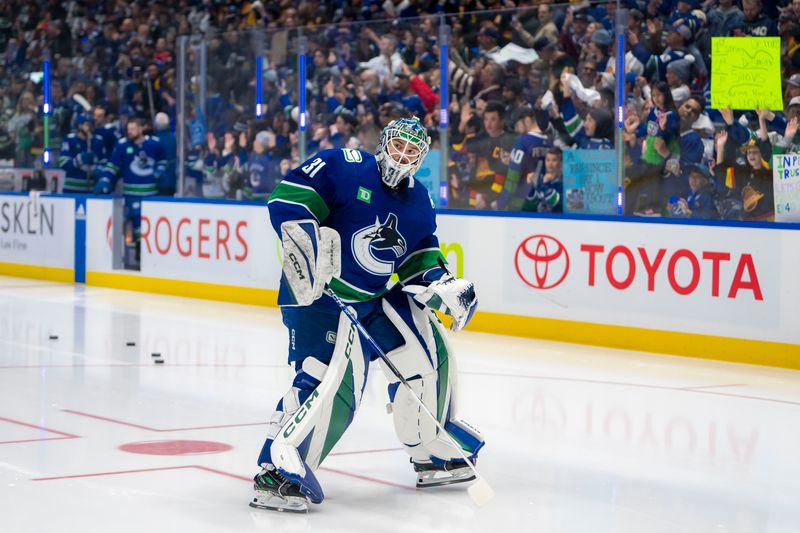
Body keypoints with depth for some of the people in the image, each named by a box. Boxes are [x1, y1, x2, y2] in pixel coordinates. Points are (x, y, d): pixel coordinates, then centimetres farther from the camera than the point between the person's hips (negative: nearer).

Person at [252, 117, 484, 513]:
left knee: (428, 351, 8)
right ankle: (276, 471, -20)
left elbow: (420, 258, 17)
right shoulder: (342, 168, -12)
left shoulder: (418, 202, 10)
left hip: (376, 299, 8)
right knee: (332, 380, -23)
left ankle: (433, 455, 25)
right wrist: (306, 251, -27)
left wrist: (444, 287, -1)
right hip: (319, 292, -8)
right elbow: (286, 200, -17)